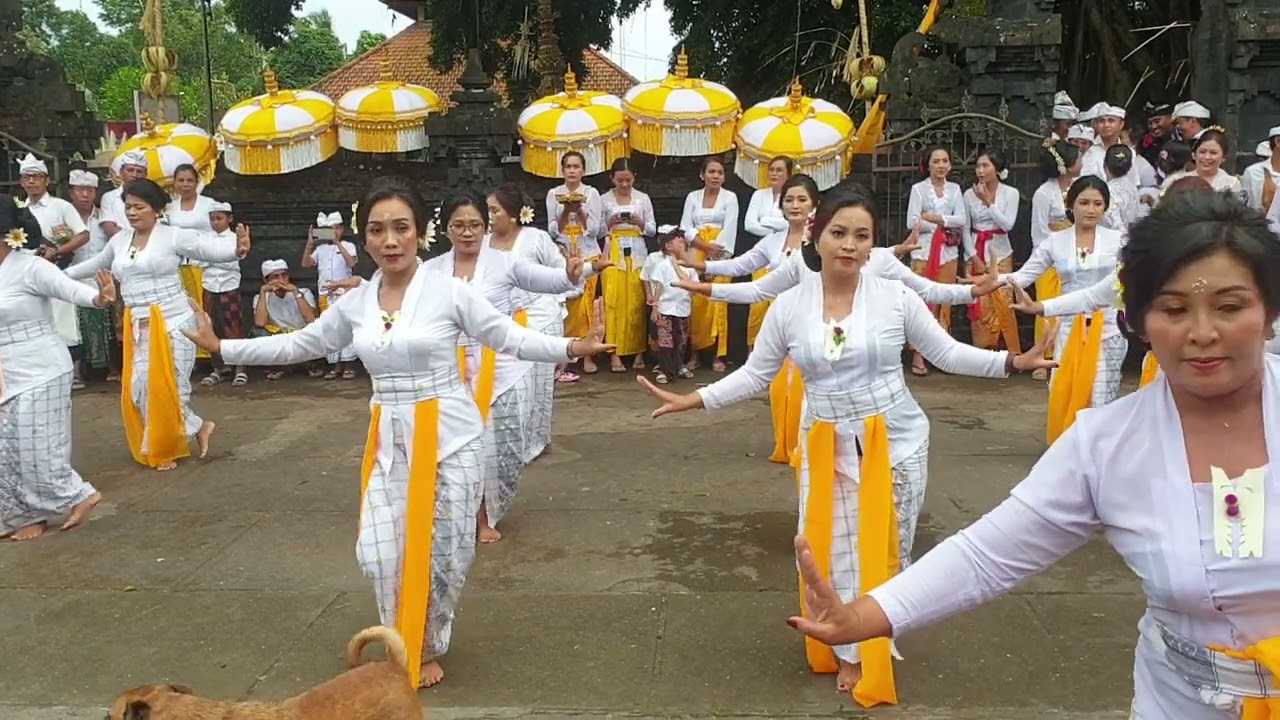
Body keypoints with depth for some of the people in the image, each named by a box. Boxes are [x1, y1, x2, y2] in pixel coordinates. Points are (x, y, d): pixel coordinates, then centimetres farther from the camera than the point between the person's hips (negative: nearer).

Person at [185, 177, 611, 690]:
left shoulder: (450, 291, -7)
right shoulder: (354, 303, 5)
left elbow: (508, 337, -5)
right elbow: (300, 344, 17)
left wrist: (570, 348, -19)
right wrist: (220, 347, 17)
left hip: (449, 436, -3)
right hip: (388, 440, 4)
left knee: (443, 550, 3)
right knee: (380, 552, -1)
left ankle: (428, 647, 28)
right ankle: (409, 647, 25)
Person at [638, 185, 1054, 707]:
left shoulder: (895, 297, -8)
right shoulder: (788, 306, -5)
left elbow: (946, 353, -1)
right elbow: (755, 374, 2)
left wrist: (1011, 362, -13)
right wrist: (692, 401, -5)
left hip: (895, 441, -1)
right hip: (827, 446, 1)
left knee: (885, 546, 9)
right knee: (834, 548, 6)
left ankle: (876, 647, 31)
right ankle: (850, 652, 27)